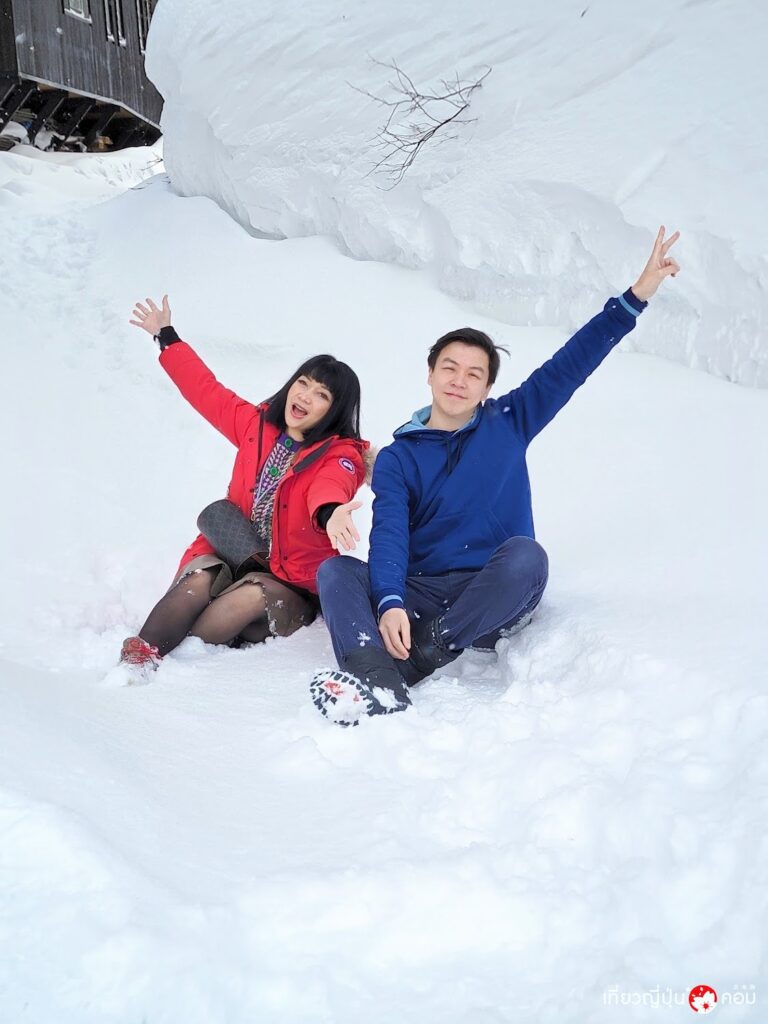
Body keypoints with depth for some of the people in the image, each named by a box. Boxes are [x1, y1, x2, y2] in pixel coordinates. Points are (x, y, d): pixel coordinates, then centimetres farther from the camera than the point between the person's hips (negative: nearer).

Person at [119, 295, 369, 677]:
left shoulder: (342, 456, -8)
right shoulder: (258, 424, 7)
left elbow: (330, 486, -33)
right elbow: (207, 391, 23)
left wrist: (331, 513, -59)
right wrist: (167, 337, 32)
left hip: (291, 586, -3)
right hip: (232, 557, 3)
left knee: (252, 595, -35)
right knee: (200, 582, -30)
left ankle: (179, 651, -31)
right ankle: (138, 656, -33)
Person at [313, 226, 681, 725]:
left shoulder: (508, 425, 12)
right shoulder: (397, 458, 7)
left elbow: (572, 364, 7)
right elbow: (388, 535, -10)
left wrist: (638, 294, 1)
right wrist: (390, 604, -29)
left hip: (495, 597, 0)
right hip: (421, 595, 1)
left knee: (526, 553, -33)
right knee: (336, 571, -24)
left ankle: (417, 658, -36)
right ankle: (380, 682, -51)